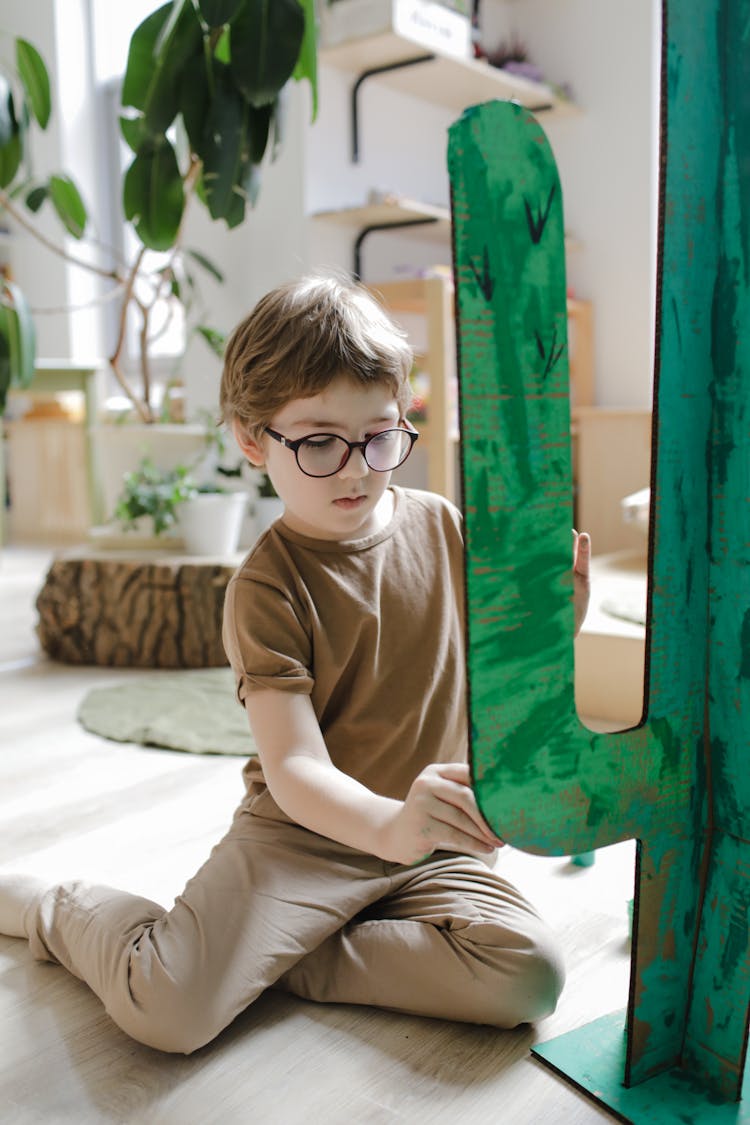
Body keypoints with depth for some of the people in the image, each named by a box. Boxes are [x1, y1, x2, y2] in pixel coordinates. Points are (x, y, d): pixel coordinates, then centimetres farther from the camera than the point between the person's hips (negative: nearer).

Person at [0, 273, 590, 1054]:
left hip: (432, 844, 4)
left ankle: (276, 956, -5)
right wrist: (388, 824, -42)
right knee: (166, 1009, -21)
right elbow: (295, 769, -22)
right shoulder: (268, 586, -13)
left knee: (530, 977, -21)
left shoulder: (442, 526, 0)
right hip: (303, 831, -4)